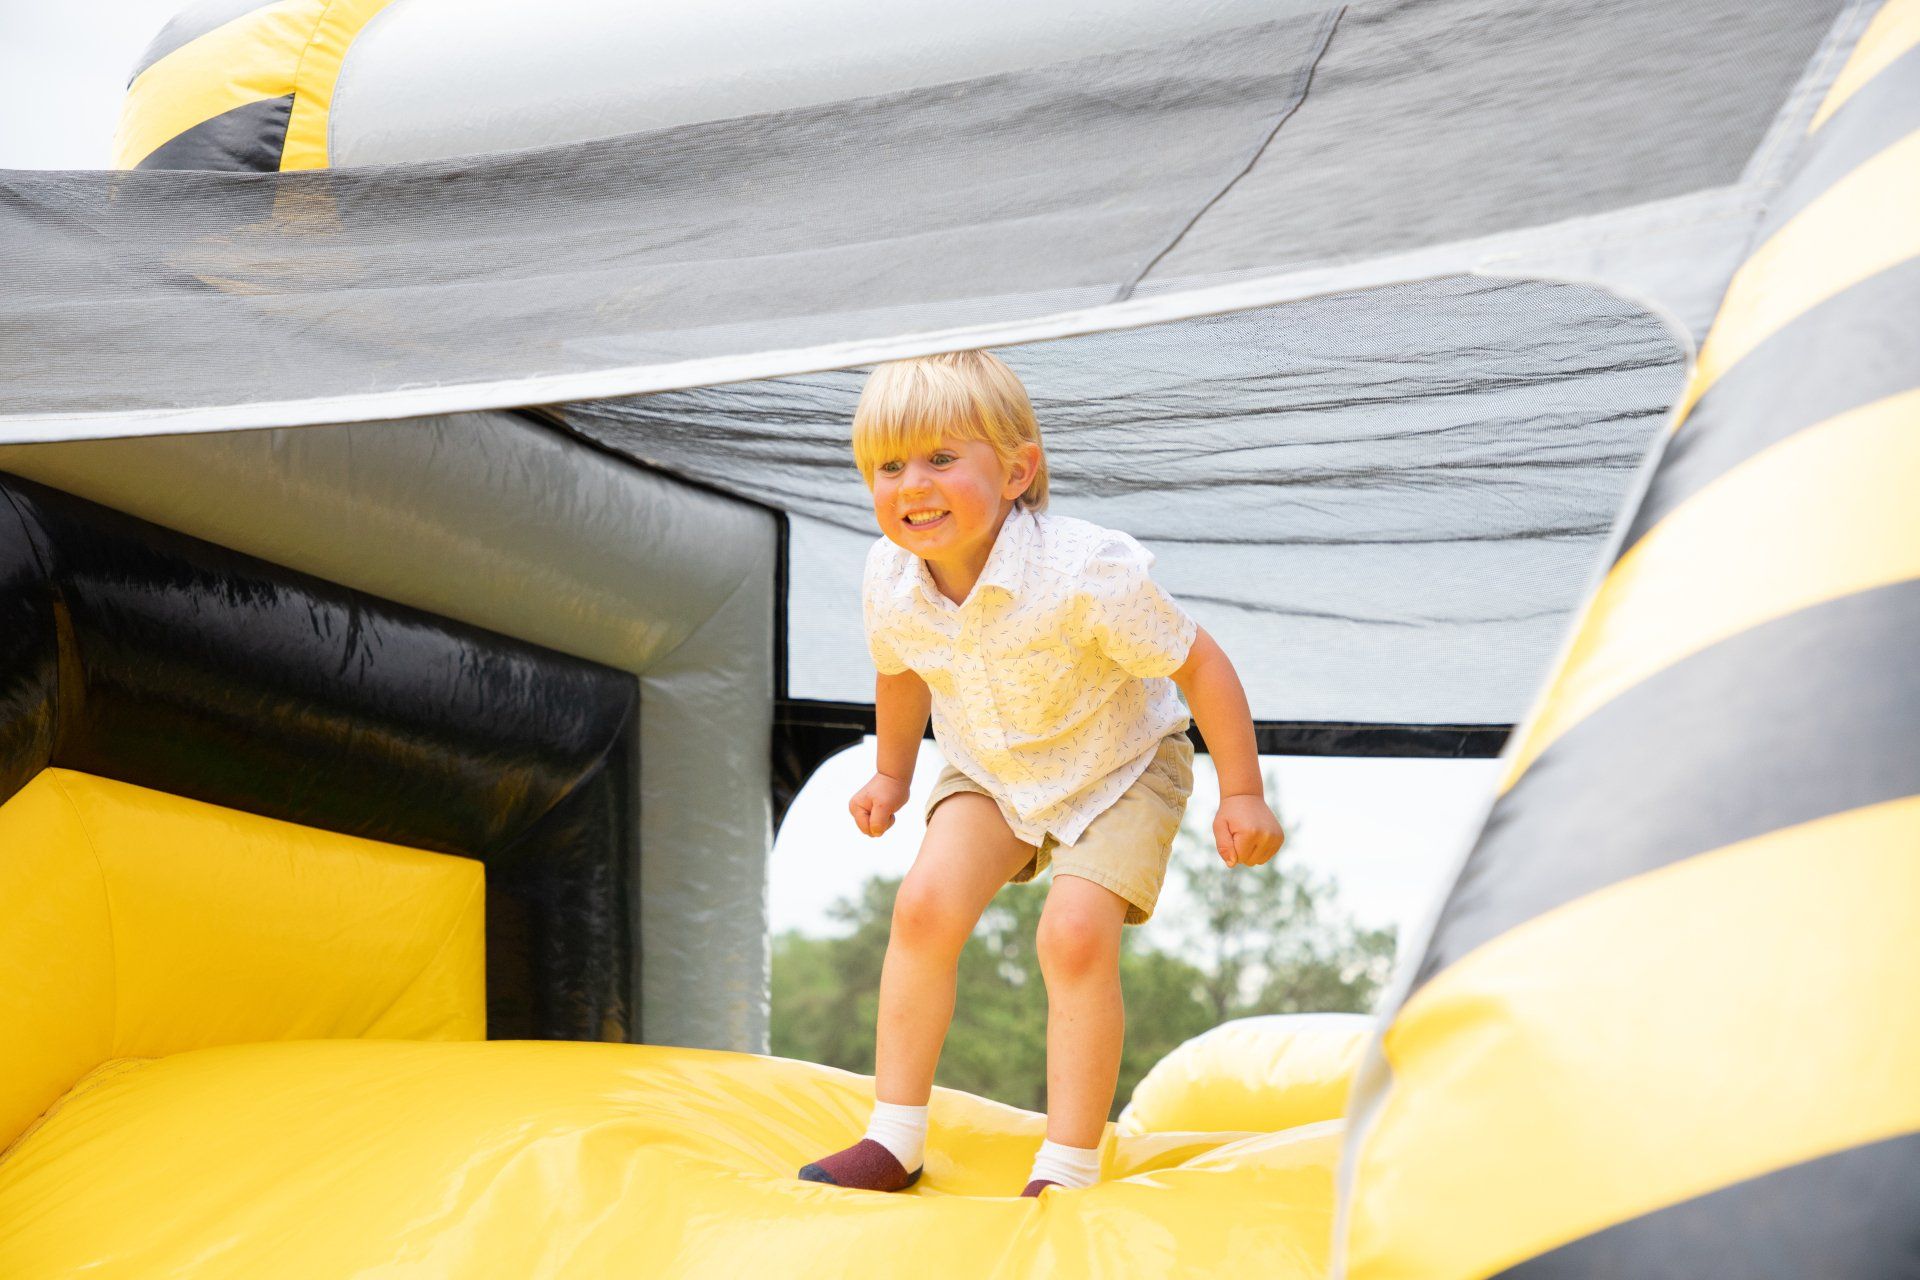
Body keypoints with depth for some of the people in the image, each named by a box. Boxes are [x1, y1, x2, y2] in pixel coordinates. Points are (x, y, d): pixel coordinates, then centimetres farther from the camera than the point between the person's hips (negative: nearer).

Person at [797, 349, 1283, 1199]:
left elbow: (1199, 664, -23)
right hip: (988, 769, 4)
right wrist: (891, 777, 19)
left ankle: (1069, 1168, -9)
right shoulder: (890, 583, -20)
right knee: (926, 903, -15)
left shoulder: (1085, 574, -36)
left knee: (1074, 934, -21)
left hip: (1118, 765, -4)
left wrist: (1242, 795, -18)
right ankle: (895, 1140, -2)